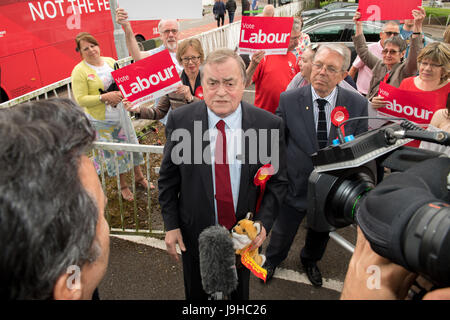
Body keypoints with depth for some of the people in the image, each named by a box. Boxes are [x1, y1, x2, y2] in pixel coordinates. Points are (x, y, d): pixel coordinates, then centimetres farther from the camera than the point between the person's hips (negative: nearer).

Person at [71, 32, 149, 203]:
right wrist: (105, 97, -26)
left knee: (131, 143, 14)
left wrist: (119, 94, -7)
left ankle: (139, 177, 35)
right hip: (101, 120, -5)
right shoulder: (79, 71, -13)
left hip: (120, 112, 5)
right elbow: (81, 99, -17)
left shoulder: (110, 61, 4)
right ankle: (123, 185, 25)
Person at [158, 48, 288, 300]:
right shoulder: (180, 120, -14)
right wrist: (171, 225, -5)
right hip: (194, 233, 0)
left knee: (239, 291, 28)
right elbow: (168, 178, -5)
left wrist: (264, 223, -16)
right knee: (196, 291, 27)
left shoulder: (269, 124, -15)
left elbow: (278, 180, -6)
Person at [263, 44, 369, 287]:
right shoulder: (289, 100, -15)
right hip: (295, 185, -1)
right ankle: (272, 259, 55)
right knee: (282, 232, 21)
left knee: (320, 233, 27)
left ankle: (310, 260, 61)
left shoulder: (357, 104, -12)